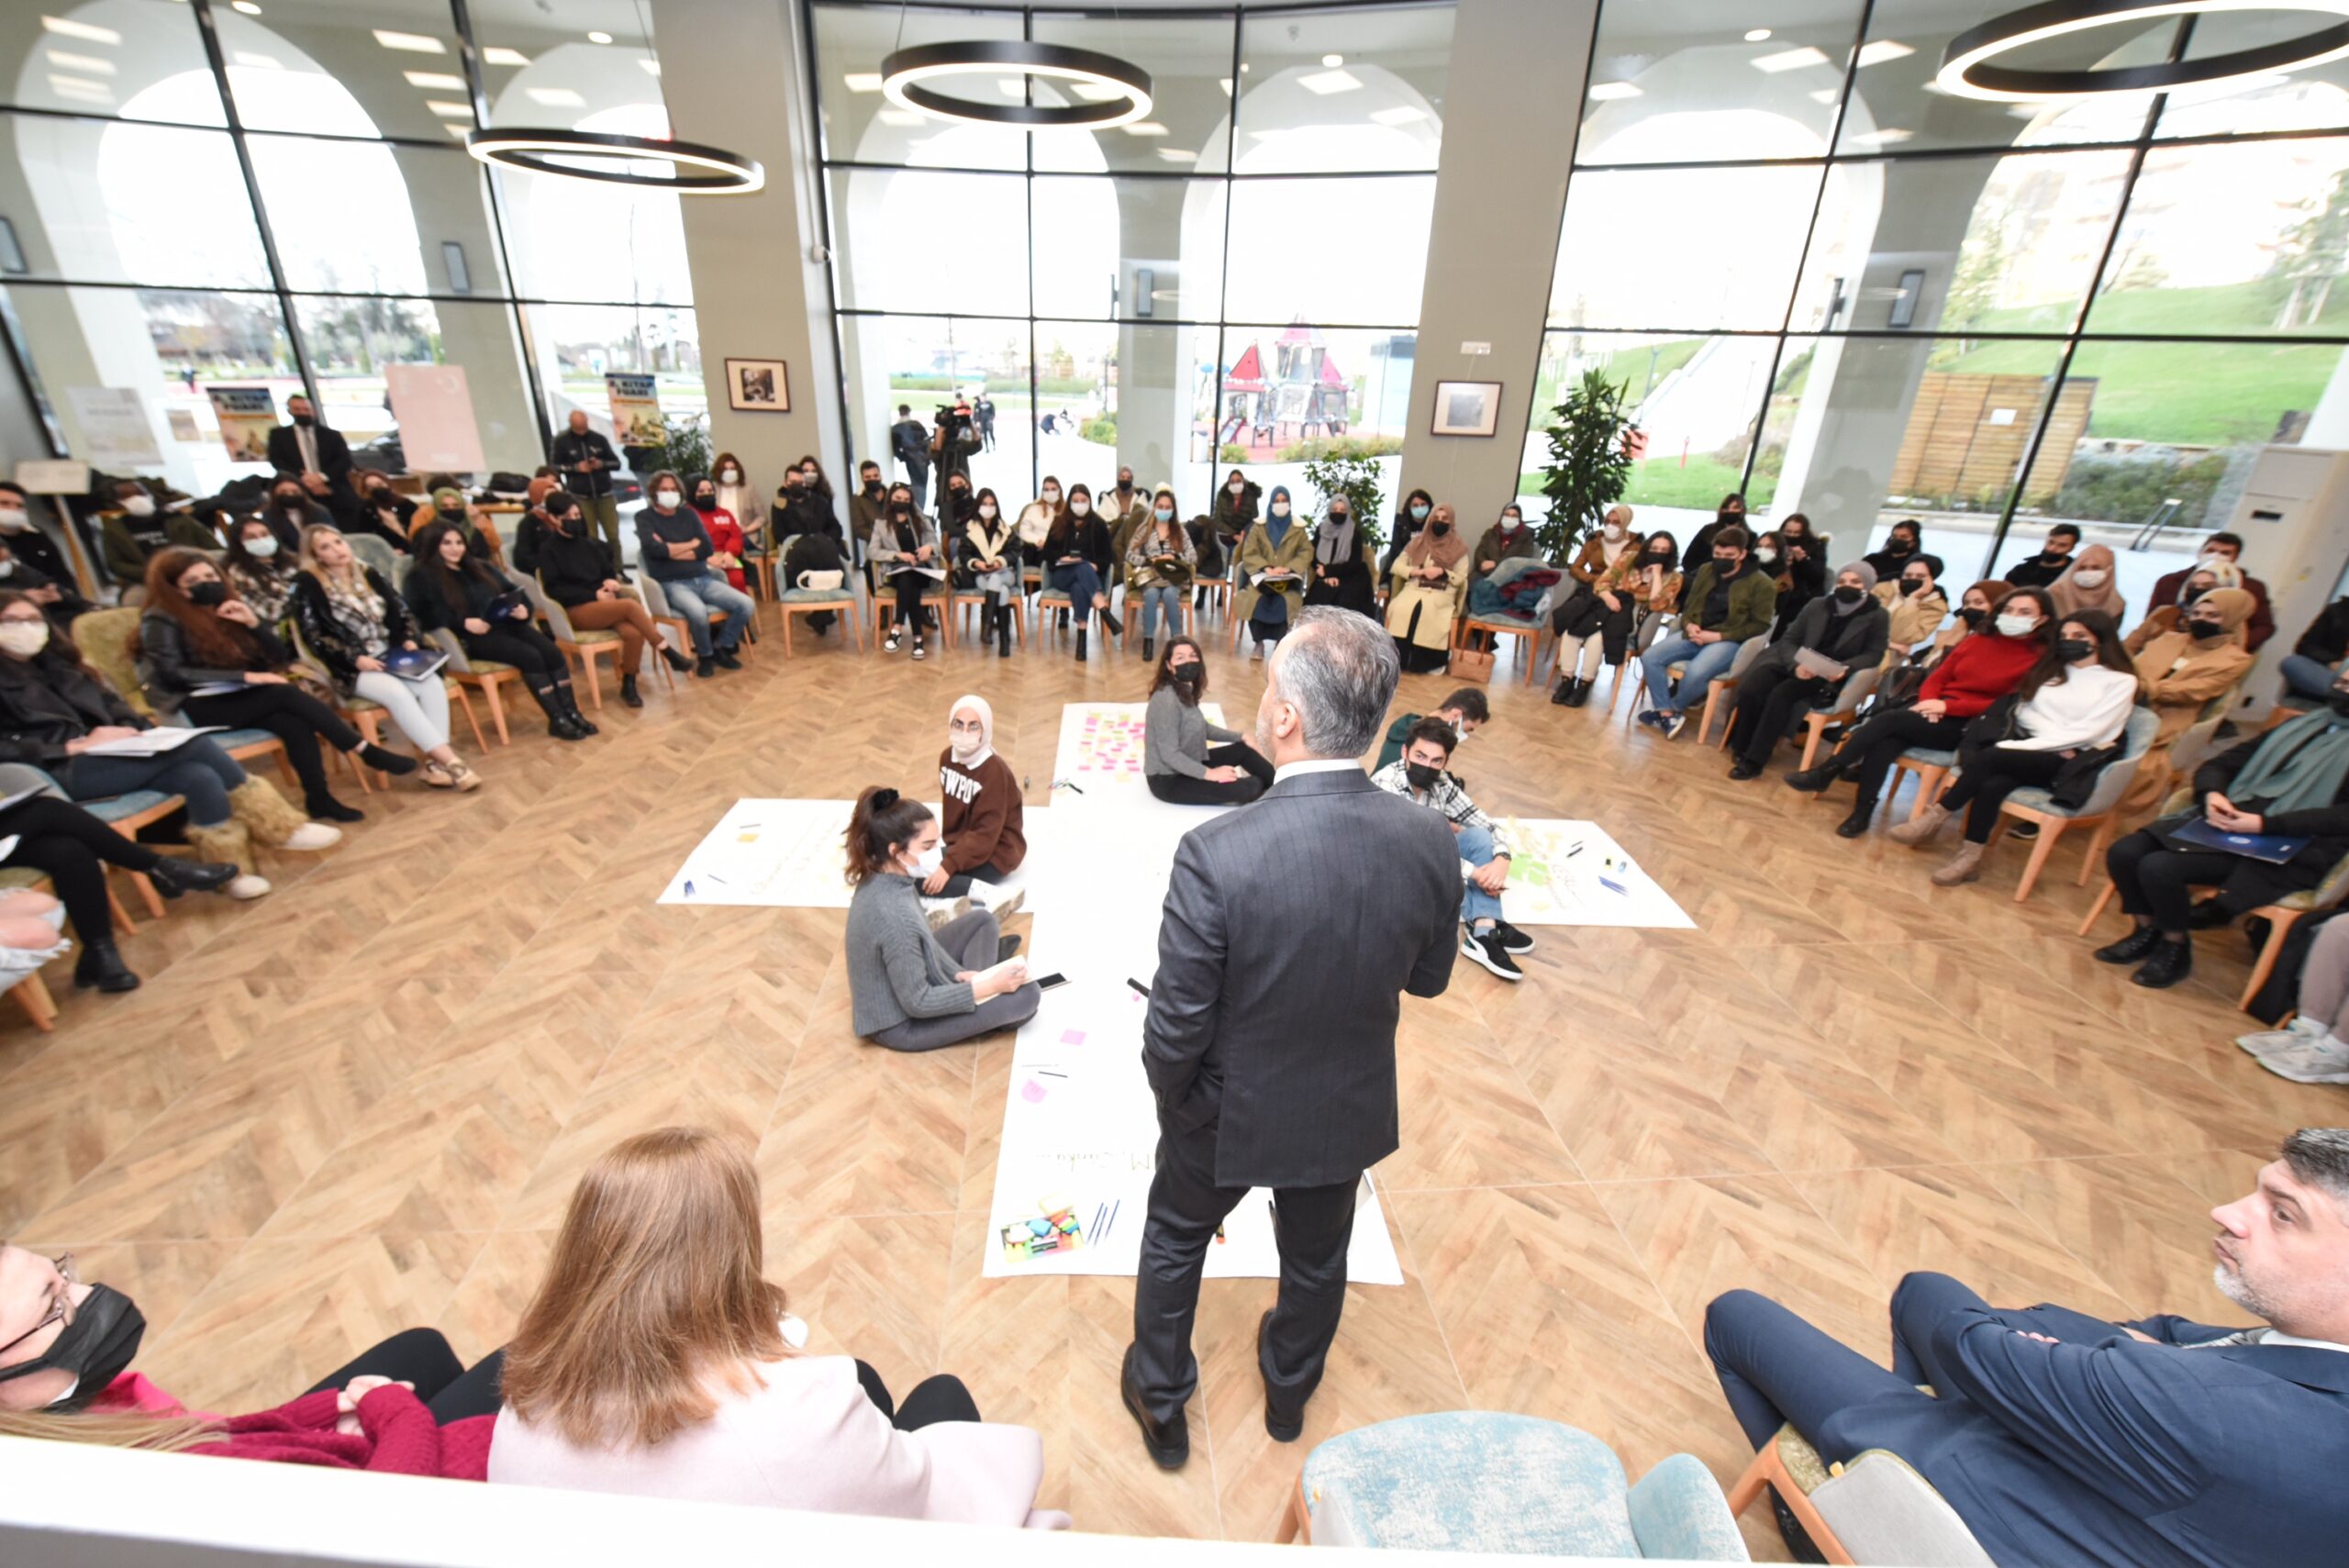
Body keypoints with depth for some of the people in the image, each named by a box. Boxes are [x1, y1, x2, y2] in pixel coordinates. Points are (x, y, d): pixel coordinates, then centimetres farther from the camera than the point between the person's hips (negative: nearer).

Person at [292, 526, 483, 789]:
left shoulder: (368, 573, 14)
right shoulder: (309, 585, -2)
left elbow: (398, 610, 17)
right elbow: (315, 636, -7)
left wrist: (408, 640, -2)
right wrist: (356, 659, -18)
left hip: (390, 657, 5)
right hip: (351, 669, -4)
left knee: (433, 684, -27)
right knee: (397, 692, -35)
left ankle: (435, 762, -30)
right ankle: (450, 760, -39)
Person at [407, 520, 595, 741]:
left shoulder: (480, 568, 25)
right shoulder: (423, 577, 5)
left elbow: (512, 590, 19)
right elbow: (425, 615, -8)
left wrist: (523, 608, -4)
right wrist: (464, 623, -21)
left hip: (505, 624, 6)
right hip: (471, 637, -6)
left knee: (552, 651, -22)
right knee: (530, 655, -30)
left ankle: (572, 713, -23)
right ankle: (557, 720, -27)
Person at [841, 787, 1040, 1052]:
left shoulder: (879, 879, -9)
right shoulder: (894, 915, -37)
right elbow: (917, 1003, -28)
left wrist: (959, 974, -2)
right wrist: (987, 987, -22)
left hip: (904, 985, 9)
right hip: (902, 1023, -9)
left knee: (981, 920, 15)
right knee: (1026, 995, -12)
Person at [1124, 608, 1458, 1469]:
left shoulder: (1216, 855, -35)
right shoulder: (1430, 841, -22)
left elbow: (1177, 1024, -24)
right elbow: (1429, 977, -5)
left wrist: (1169, 1093, -3)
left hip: (1228, 1110, -3)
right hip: (1350, 1108, 4)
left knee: (1175, 1241, 28)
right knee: (1317, 1256, 31)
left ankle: (1161, 1402, 51)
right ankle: (1290, 1392, 60)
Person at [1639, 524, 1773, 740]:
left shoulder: (1761, 583, -5)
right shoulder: (1706, 571, 12)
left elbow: (1759, 625, -7)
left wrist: (1718, 636, -16)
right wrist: (1689, 625, -3)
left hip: (1729, 641, -6)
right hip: (1696, 634, 6)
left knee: (1696, 672, -35)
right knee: (1650, 657, -19)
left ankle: (1670, 710, -5)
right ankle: (1668, 715, -16)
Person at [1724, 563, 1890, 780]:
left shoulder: (1877, 616, 4)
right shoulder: (1817, 606, 11)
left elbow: (1873, 655, 0)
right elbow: (1789, 640, 6)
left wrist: (1844, 669, -21)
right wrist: (1795, 665, -15)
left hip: (1829, 678, -3)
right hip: (1797, 667, 3)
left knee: (1782, 694, -34)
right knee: (1750, 689, -28)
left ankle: (1754, 760, -31)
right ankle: (1741, 749, -12)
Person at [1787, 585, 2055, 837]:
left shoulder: (2039, 657, -2)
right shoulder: (1977, 640, 15)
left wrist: (1947, 706, -16)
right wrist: (1929, 703, -8)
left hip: (1968, 727, -4)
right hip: (1935, 714, 4)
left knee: (1890, 719, -27)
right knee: (1886, 740, -29)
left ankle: (1826, 773, -21)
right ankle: (1862, 812, -30)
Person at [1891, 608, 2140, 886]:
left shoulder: (2122, 682, 2)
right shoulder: (2052, 668, 18)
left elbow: (2088, 731, -9)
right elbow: (2025, 712, 10)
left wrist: (2020, 746, -17)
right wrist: (2058, 738, -9)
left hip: (2067, 763, -5)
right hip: (2029, 748, 5)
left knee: (1990, 756, -33)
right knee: (1991, 784, -30)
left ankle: (1934, 817, -26)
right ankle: (1969, 857, -32)